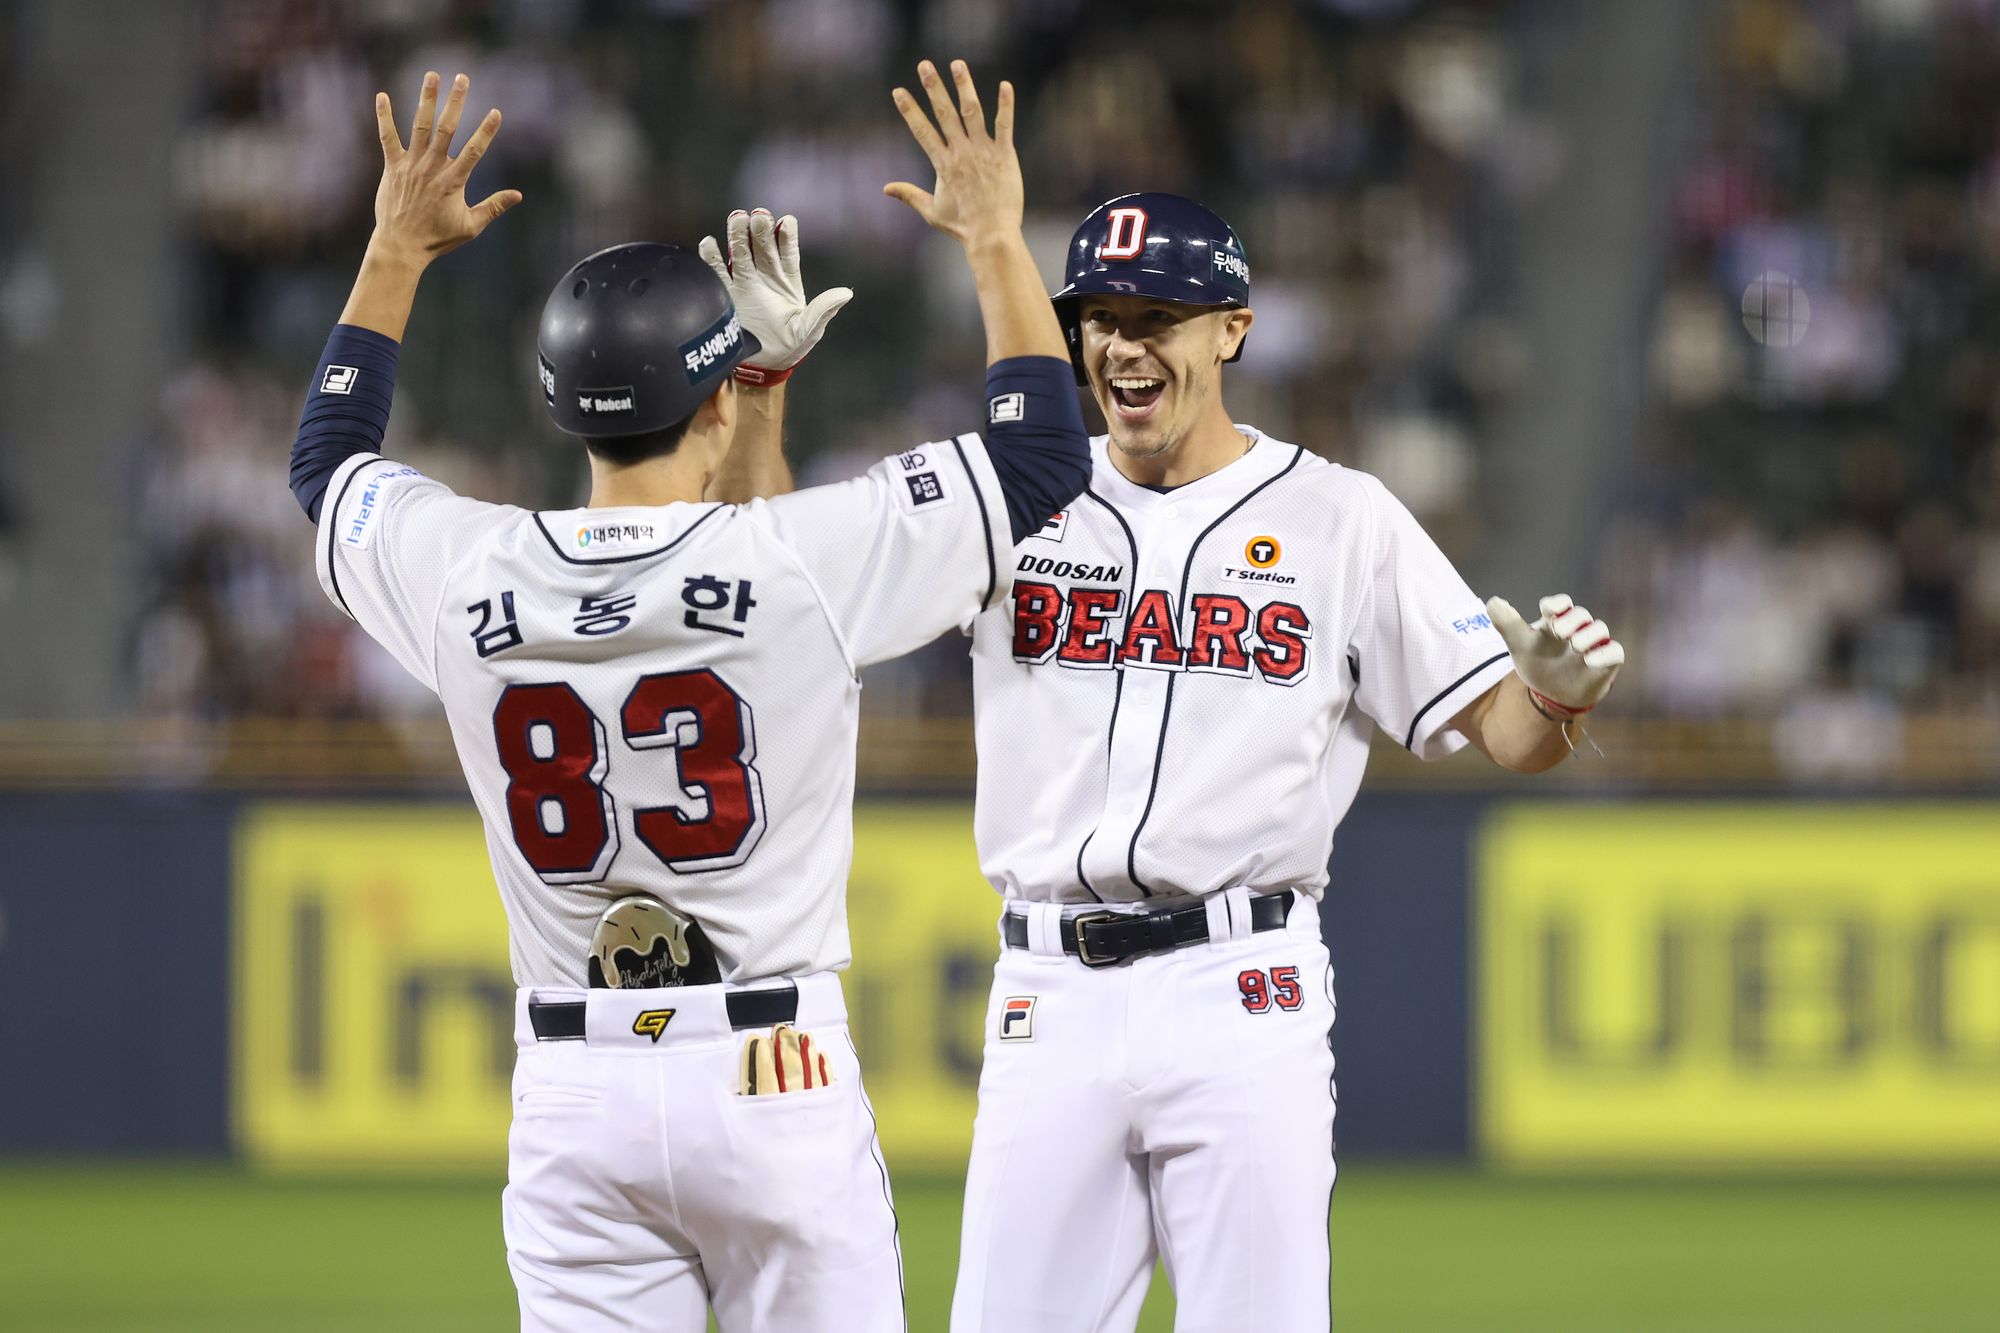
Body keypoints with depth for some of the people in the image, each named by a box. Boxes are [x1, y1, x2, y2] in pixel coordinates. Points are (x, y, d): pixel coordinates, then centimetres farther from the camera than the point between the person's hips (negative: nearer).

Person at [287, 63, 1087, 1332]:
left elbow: (328, 459, 22)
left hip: (574, 1094, 3)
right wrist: (998, 240, 12)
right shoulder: (801, 560, -11)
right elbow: (1043, 456, 2)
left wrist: (398, 250, 29)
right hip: (777, 1081, -3)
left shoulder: (467, 574, -1)